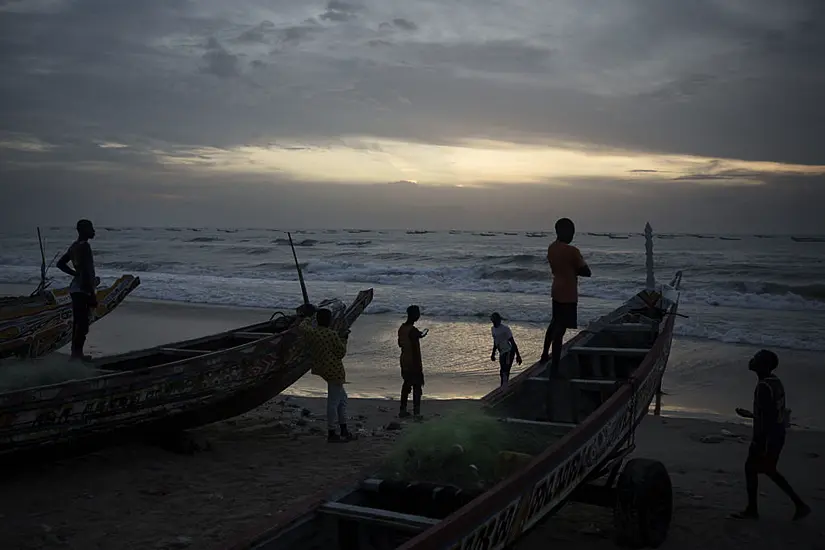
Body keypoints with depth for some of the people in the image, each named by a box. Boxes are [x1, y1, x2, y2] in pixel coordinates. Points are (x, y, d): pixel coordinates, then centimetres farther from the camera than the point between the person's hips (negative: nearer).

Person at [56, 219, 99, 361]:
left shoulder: (74, 246, 13)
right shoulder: (84, 246, -16)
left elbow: (60, 263, 23)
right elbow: (86, 271, -22)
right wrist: (92, 294, -21)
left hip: (75, 289, 10)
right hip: (83, 290, -10)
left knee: (78, 322, 16)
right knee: (82, 324, -8)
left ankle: (76, 353, 23)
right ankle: (76, 353, -6)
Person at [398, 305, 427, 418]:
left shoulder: (401, 328, 5)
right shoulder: (413, 330, -21)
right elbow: (415, 350, -22)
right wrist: (419, 367, -17)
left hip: (404, 362, 8)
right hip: (413, 363, -8)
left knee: (406, 385, 16)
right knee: (417, 387, 0)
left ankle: (403, 410, 20)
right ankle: (416, 412, 2)